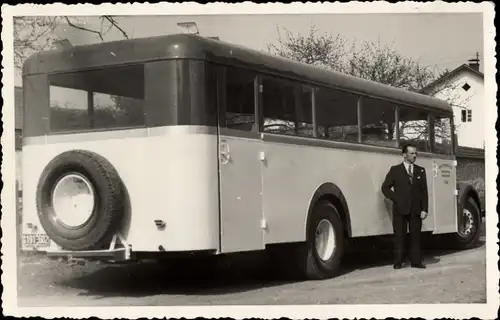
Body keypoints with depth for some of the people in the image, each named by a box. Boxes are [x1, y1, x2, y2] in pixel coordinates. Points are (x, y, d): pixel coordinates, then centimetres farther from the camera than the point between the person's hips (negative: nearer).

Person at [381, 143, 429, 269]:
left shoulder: (420, 171, 12)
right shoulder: (395, 170, 5)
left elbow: (424, 191, 8)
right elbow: (385, 187, 4)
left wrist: (424, 209, 0)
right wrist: (396, 199, -6)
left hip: (416, 210, 2)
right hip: (400, 209, -2)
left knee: (415, 236, 3)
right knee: (399, 236, 0)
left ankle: (416, 261, 8)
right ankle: (398, 262, 5)